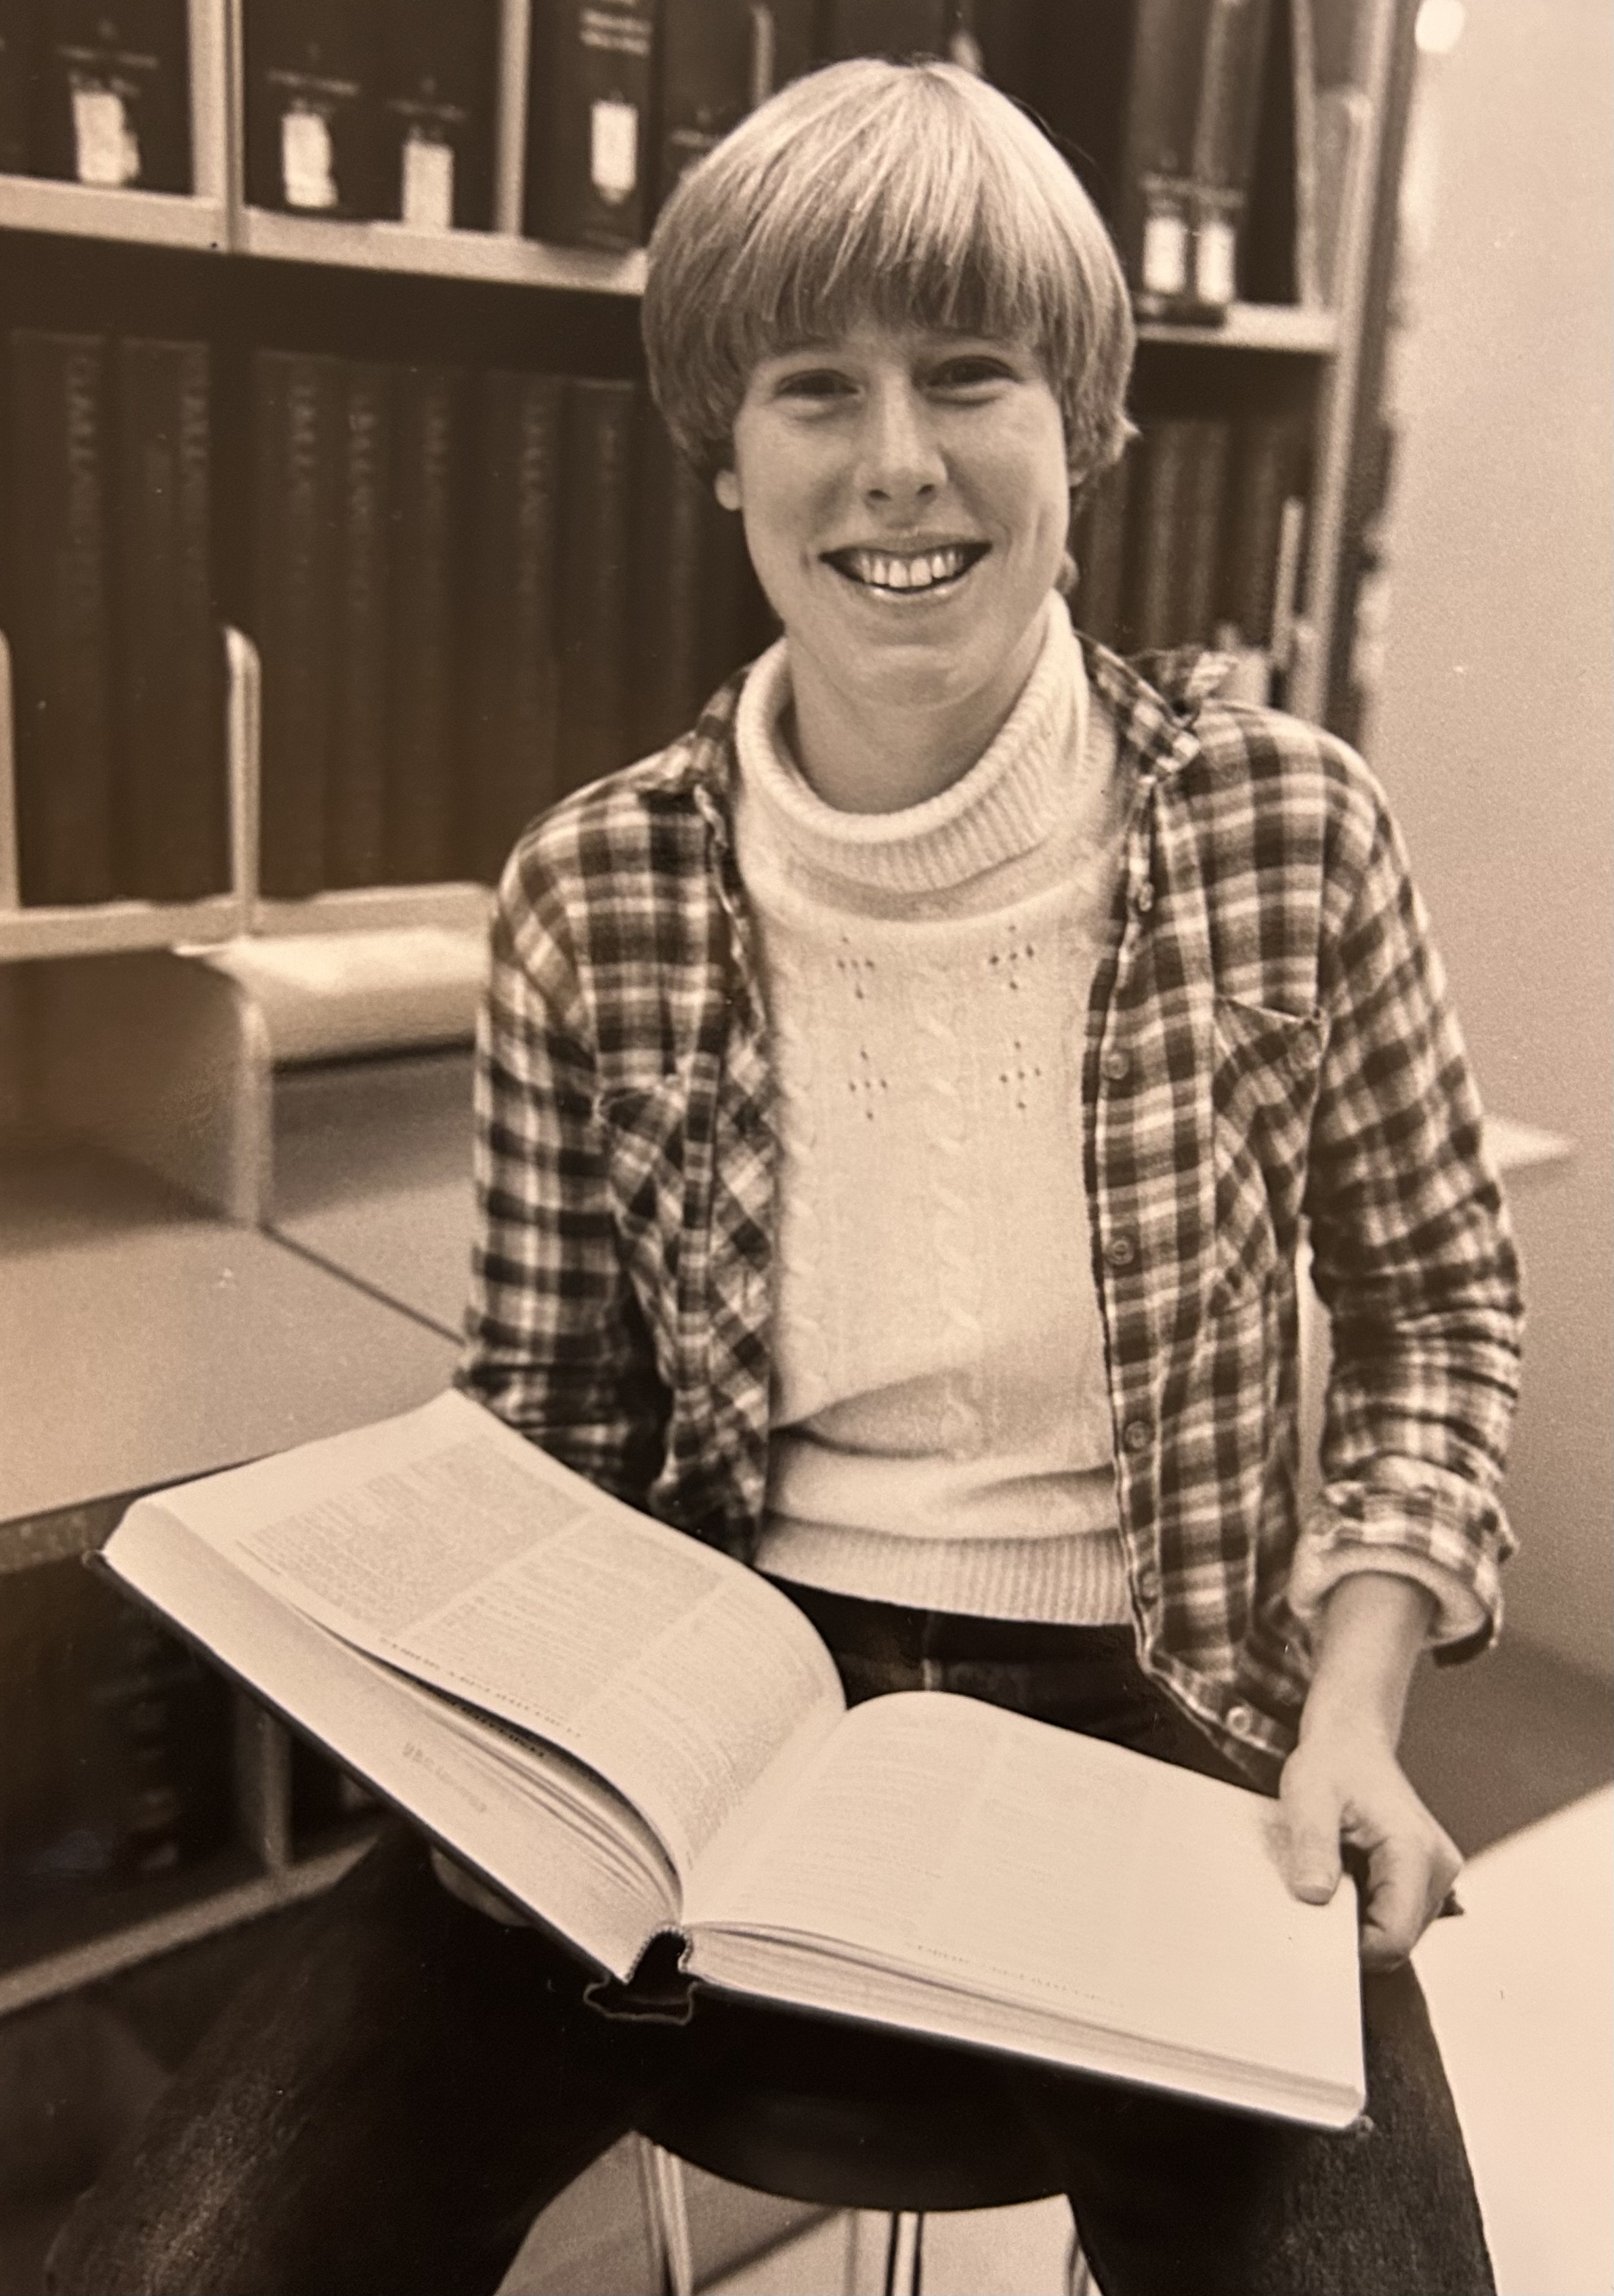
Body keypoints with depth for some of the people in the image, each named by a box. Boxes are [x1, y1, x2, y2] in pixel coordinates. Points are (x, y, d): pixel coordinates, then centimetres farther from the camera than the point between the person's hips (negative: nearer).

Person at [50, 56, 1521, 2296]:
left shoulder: (1292, 830, -7)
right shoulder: (595, 897, -5)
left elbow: (1432, 1294, 6)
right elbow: (549, 1417, 5)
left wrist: (1357, 1704, -7)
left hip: (1140, 1718, 0)